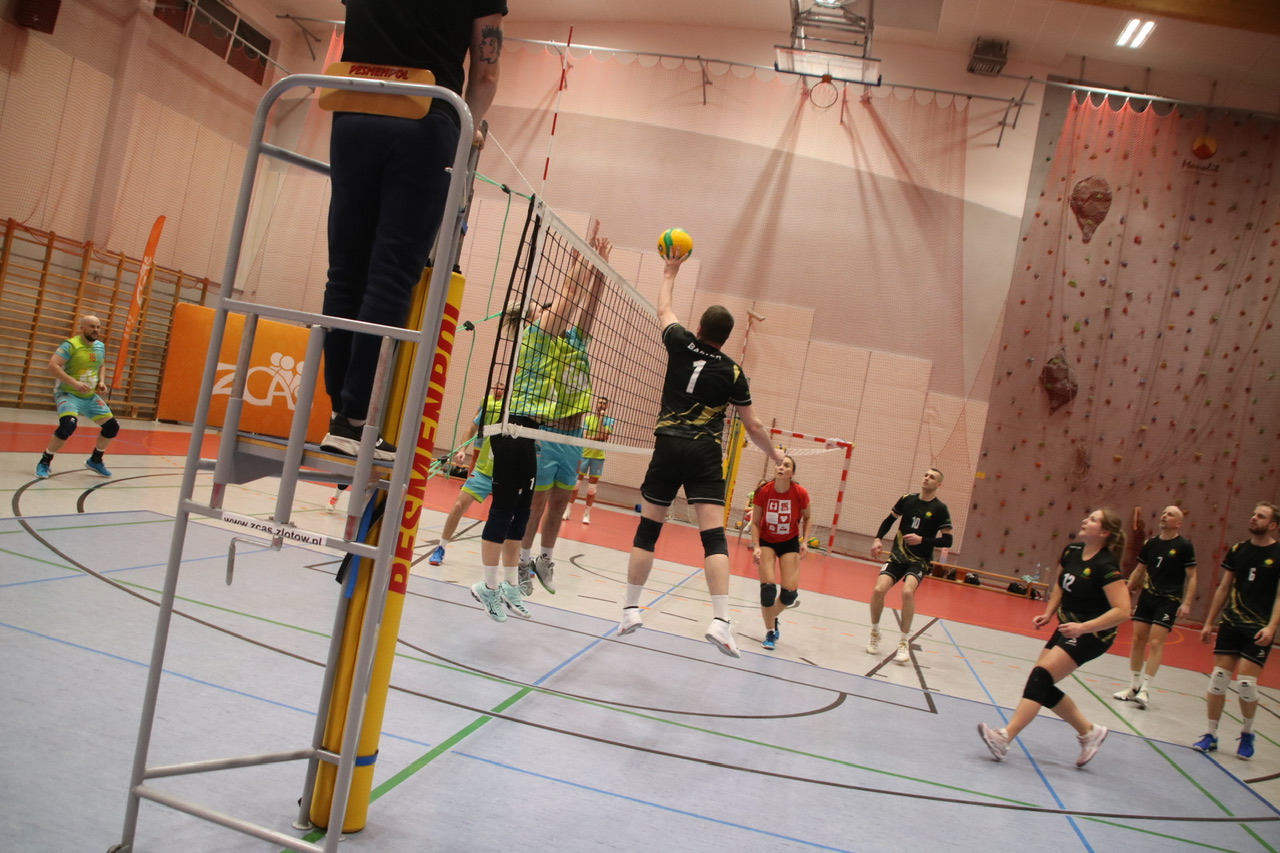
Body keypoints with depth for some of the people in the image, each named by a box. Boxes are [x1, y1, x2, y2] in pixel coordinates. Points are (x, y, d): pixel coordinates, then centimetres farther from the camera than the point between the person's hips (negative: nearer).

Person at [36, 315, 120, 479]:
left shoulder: (101, 346, 5)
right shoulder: (70, 345, -16)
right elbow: (53, 366, -25)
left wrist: (101, 382, 4)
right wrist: (74, 383, -33)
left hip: (91, 396, 7)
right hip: (68, 394, -7)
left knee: (112, 426, 3)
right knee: (68, 425, -31)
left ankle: (95, 460, 25)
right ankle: (45, 462, -9)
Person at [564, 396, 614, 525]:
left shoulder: (610, 421, 2)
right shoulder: (587, 418, 3)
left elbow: (605, 437, -12)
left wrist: (601, 420, -15)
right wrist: (597, 437, -21)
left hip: (598, 457, 0)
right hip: (584, 454, 0)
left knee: (592, 488, 3)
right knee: (575, 483, 2)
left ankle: (587, 513, 11)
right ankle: (568, 510, 11)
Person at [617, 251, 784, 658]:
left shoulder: (682, 345, 4)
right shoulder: (733, 373, 4)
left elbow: (663, 310, 25)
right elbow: (753, 427, 10)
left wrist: (670, 273, 39)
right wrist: (775, 455, 27)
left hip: (668, 446, 1)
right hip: (705, 454, -1)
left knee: (647, 529, 10)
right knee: (714, 535, -5)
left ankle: (631, 609, 15)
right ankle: (720, 620, -15)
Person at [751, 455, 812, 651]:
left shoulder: (800, 493, -19)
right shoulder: (763, 491, -20)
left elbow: (807, 518, -1)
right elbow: (756, 522, -11)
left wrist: (804, 542, -11)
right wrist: (756, 547, -21)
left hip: (790, 542, 1)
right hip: (766, 541, -1)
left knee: (789, 592, -6)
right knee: (768, 587, -13)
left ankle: (772, 617, 27)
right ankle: (770, 631, 8)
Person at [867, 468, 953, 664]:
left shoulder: (940, 509, -7)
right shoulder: (907, 499, 2)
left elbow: (947, 541, -8)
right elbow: (889, 520, 15)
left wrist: (922, 540, -20)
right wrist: (878, 539, 1)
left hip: (919, 561, -3)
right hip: (897, 557, 3)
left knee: (908, 591, -29)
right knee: (878, 589, -16)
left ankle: (904, 642, -13)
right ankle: (875, 634, 10)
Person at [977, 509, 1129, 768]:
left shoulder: (1105, 566, -21)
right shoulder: (1072, 551, 2)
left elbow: (1122, 611, -25)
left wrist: (1084, 627, -31)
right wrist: (1048, 614, 5)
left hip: (1093, 633, -8)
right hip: (1069, 627, 8)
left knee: (1041, 676, -18)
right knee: (1042, 686, 6)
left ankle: (1004, 738, -20)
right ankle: (1089, 731, 25)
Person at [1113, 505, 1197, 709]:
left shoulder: (1184, 545, -5)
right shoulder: (1150, 543, 7)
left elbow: (1191, 577, -5)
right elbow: (1139, 570, 16)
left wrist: (1186, 603, -13)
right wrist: (1127, 592, 13)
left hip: (1169, 601, -5)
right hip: (1147, 597, 5)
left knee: (1155, 642, -11)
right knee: (1138, 640, 5)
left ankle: (1145, 690, -6)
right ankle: (1134, 687, 15)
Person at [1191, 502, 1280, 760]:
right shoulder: (1237, 550, 7)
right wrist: (1209, 622, 12)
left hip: (1258, 629, -4)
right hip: (1230, 624, 4)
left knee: (1246, 682, -7)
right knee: (1218, 678, 2)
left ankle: (1247, 734, 17)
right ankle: (1211, 735, 12)